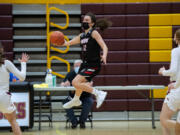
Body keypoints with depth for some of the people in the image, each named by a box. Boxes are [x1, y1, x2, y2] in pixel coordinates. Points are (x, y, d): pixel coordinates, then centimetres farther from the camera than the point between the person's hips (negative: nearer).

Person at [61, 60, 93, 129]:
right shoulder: (70, 74, 2)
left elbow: (90, 83, -26)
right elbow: (62, 84, -6)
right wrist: (65, 84, -33)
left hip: (85, 97, -2)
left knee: (90, 101, -33)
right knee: (65, 102, -27)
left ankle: (82, 121, -19)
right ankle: (74, 122, -25)